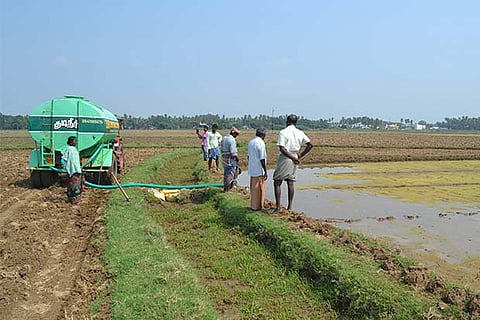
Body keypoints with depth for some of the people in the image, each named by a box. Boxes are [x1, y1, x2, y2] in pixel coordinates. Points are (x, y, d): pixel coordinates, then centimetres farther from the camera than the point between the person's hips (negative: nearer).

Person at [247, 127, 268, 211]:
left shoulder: (251, 142, 8)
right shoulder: (261, 143, -17)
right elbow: (262, 159, -18)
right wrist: (265, 172, -12)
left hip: (252, 169, 8)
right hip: (259, 170, -8)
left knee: (253, 188, 16)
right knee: (259, 188, 3)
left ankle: (253, 205, 24)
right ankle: (257, 206, 10)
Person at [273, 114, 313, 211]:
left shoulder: (283, 132, -11)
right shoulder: (300, 133, 4)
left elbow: (282, 149, -19)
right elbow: (310, 145, 6)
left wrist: (294, 158, -18)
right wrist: (300, 156, 7)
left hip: (284, 159, -5)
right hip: (294, 158, 5)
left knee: (277, 183, 3)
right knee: (290, 183, 11)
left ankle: (278, 206, -1)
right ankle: (290, 207, 13)